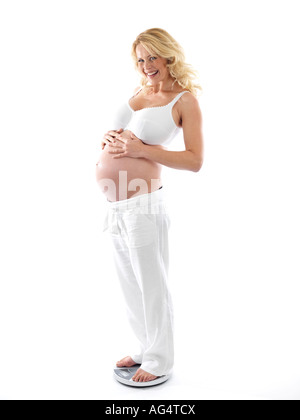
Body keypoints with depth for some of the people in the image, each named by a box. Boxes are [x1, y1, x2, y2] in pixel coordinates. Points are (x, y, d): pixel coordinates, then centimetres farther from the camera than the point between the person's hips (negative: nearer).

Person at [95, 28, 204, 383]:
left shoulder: (185, 99, -3)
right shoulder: (139, 92, 16)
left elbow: (195, 161, -11)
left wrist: (142, 150, -18)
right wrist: (108, 140, 2)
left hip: (141, 204, -7)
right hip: (113, 205, 8)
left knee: (151, 284, 6)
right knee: (129, 283, 18)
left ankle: (159, 359, 28)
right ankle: (145, 347, 38)